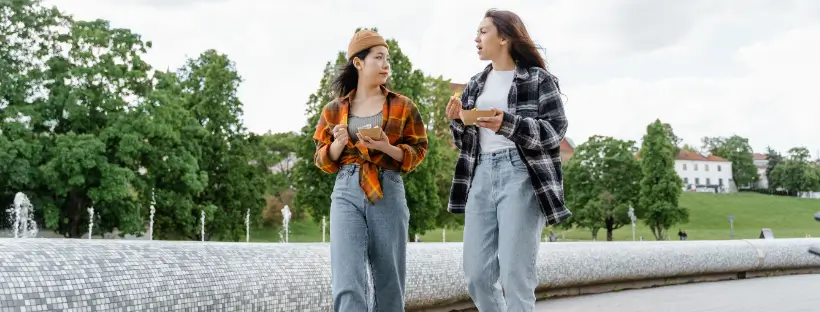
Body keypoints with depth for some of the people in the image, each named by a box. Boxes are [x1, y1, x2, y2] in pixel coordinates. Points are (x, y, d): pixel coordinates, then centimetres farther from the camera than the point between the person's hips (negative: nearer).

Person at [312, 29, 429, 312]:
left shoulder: (402, 106, 7)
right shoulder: (335, 110, 9)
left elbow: (417, 150, 5)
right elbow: (323, 160, 12)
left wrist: (387, 147, -13)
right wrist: (338, 143, -9)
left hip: (388, 194, 1)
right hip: (347, 194, 0)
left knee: (389, 281, 6)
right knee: (347, 282, -12)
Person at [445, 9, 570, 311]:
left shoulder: (538, 78, 1)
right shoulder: (476, 84, 19)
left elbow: (556, 129, -7)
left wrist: (509, 125, -20)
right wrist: (457, 120, -1)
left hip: (520, 175, -6)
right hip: (481, 176, 6)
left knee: (515, 274, -10)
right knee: (476, 275, 3)